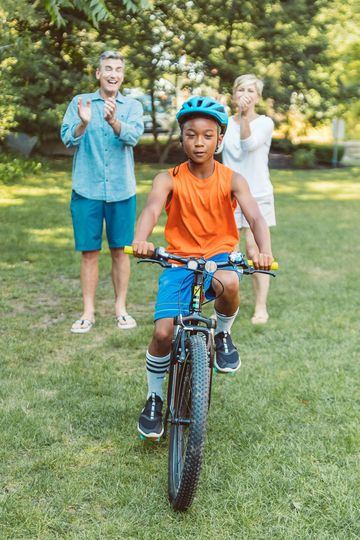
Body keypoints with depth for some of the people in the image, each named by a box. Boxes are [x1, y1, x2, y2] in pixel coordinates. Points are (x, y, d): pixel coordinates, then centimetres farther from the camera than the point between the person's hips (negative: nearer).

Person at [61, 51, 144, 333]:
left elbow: (133, 135, -15)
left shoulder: (132, 105, 4)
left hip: (122, 190, 1)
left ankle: (121, 308, 19)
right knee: (89, 252, 4)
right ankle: (88, 312, 13)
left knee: (120, 250, 7)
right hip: (87, 190, 0)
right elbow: (68, 139, -8)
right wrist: (83, 123, -29)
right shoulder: (80, 102, 4)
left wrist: (113, 121, -35)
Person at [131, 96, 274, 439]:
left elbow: (255, 217, -17)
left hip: (219, 255, 0)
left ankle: (223, 334, -3)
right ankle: (154, 397, 13)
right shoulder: (168, 179, -5)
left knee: (229, 283, -37)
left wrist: (265, 251, -38)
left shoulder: (231, 180, -3)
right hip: (179, 259, 0)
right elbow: (152, 209, -24)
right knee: (163, 331, -14)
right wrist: (140, 240, -46)